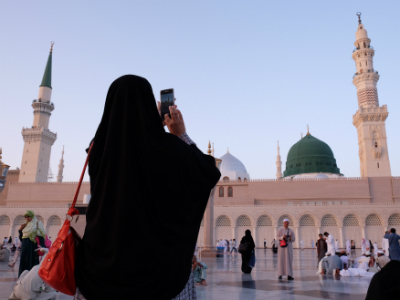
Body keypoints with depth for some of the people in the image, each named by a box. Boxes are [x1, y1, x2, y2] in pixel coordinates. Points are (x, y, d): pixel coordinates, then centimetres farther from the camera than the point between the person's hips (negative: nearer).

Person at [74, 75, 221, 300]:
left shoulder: (100, 146, -3)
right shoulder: (168, 147, -13)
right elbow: (210, 172, 3)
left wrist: (154, 126, 22)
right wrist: (182, 135, 9)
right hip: (160, 261, -3)